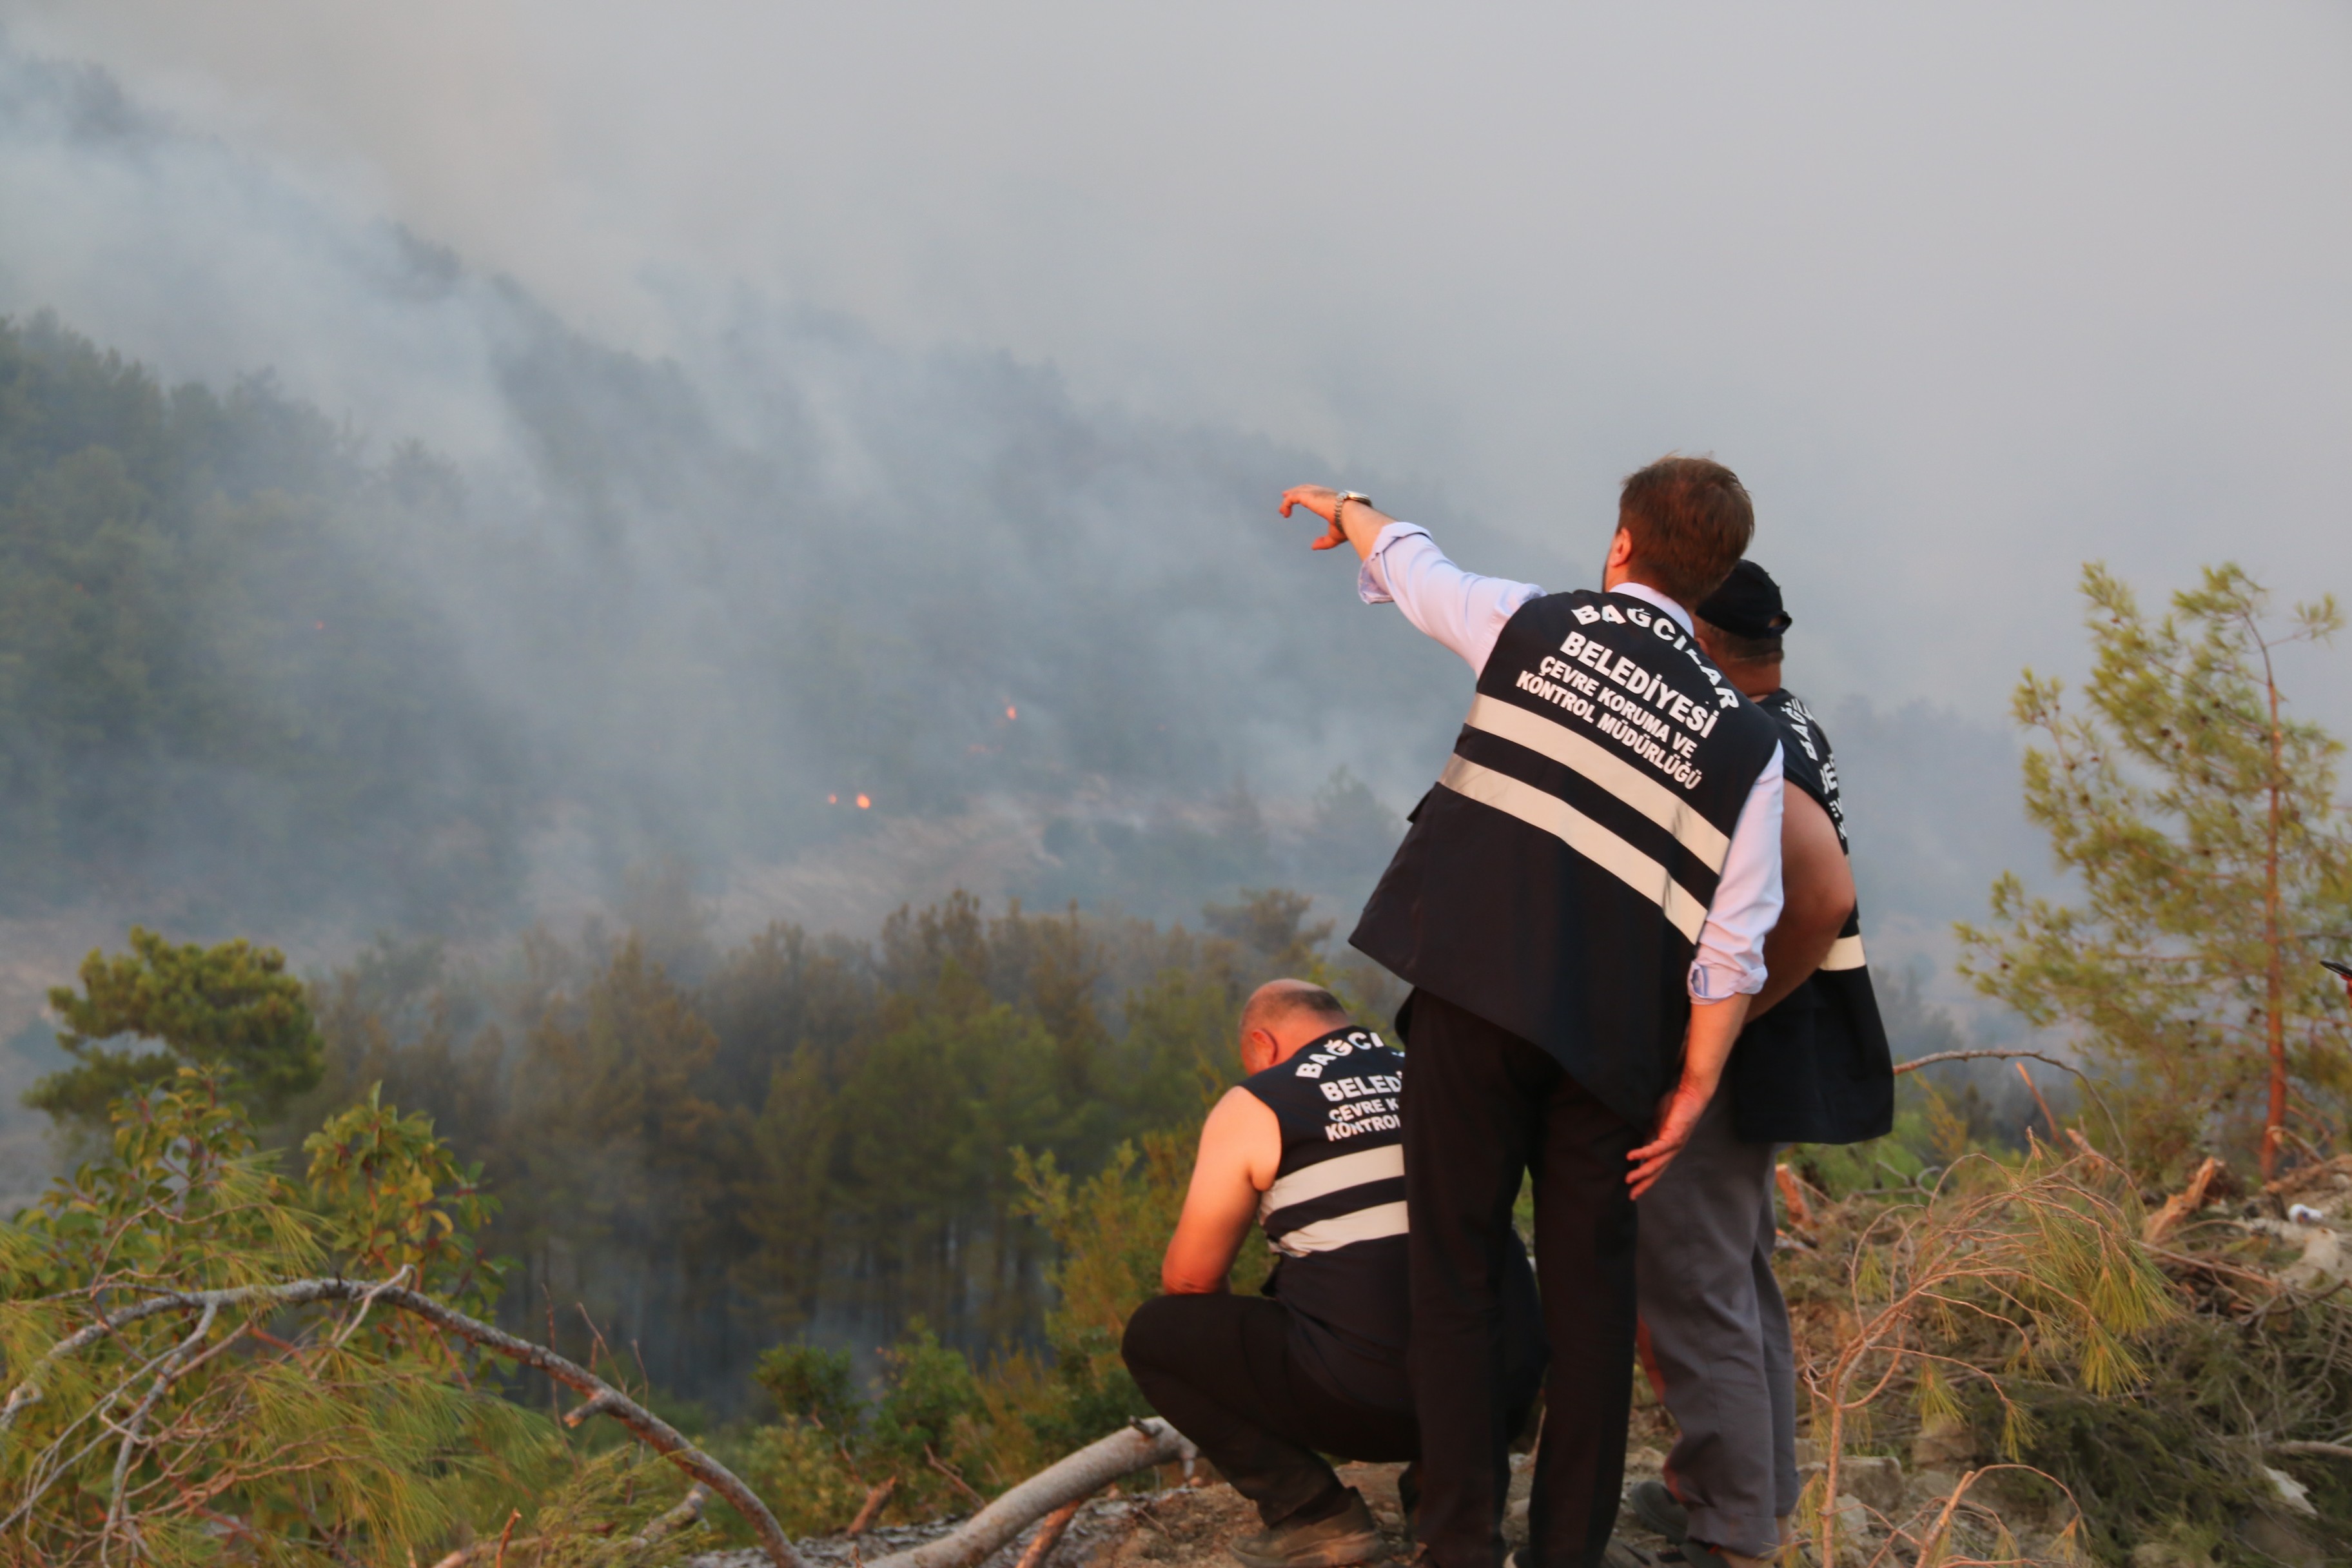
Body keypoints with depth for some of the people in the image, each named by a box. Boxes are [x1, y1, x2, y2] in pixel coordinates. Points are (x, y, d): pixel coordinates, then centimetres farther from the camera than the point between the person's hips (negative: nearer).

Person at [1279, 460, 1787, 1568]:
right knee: (1590, 1289, 12)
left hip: (1472, 988, -2)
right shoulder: (1746, 739, 6)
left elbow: (1409, 566, 24)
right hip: (1611, 1036, 2)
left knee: (1455, 1276, 4)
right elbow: (1734, 941, 1)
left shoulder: (1530, 624, 3)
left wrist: (1349, 509, 44)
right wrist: (1694, 1086, 7)